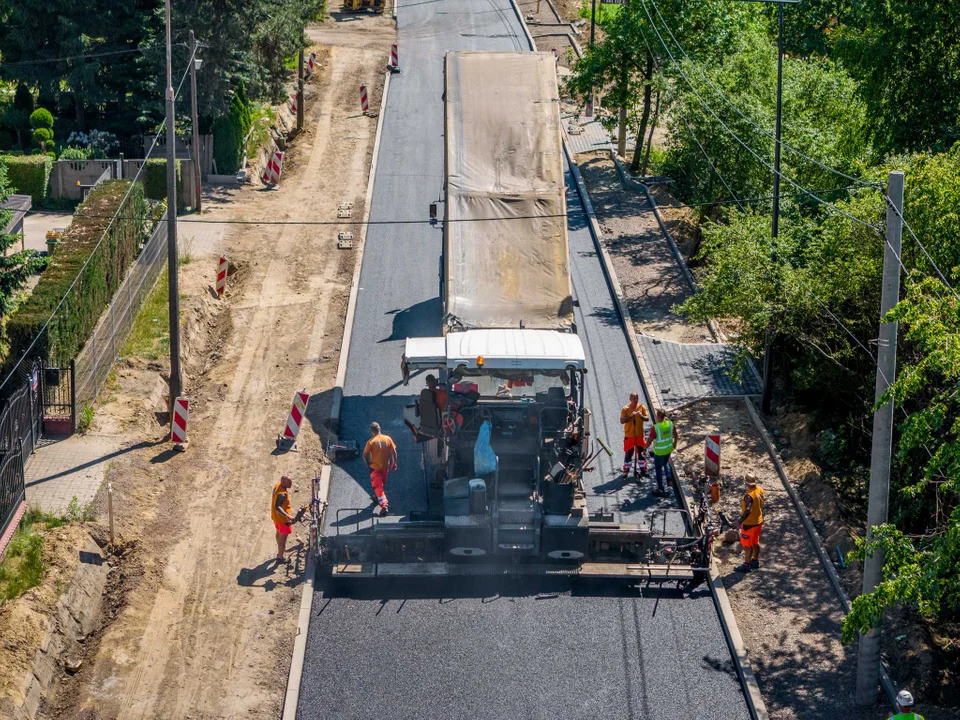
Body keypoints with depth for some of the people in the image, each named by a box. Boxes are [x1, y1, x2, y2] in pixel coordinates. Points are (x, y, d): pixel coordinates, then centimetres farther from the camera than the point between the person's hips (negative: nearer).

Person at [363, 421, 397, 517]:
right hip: (385, 466, 4)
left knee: (378, 487, -1)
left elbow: (364, 455, -15)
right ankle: (377, 497, 49)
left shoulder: (371, 442, -18)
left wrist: (368, 463, 1)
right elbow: (394, 452, -2)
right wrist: (394, 463, 10)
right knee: (382, 484, 26)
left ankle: (384, 506, -13)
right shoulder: (388, 439, -6)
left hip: (375, 467, -4)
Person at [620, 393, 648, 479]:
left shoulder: (642, 407, -3)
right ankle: (626, 470, 17)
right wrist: (631, 416, -26)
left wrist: (641, 416, -23)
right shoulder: (626, 409, -10)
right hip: (629, 435, -2)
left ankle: (643, 470, 22)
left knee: (642, 452, 8)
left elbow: (646, 418, -2)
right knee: (628, 453, 4)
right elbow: (622, 421, -13)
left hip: (640, 434, 2)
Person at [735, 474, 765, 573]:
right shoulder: (760, 490, -3)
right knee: (755, 542, 22)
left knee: (747, 545, 5)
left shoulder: (749, 495, -30)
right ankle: (755, 561, 36)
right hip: (758, 521, 8)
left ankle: (747, 565, 14)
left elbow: (748, 511, -34)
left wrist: (740, 521, -28)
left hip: (749, 524, -8)